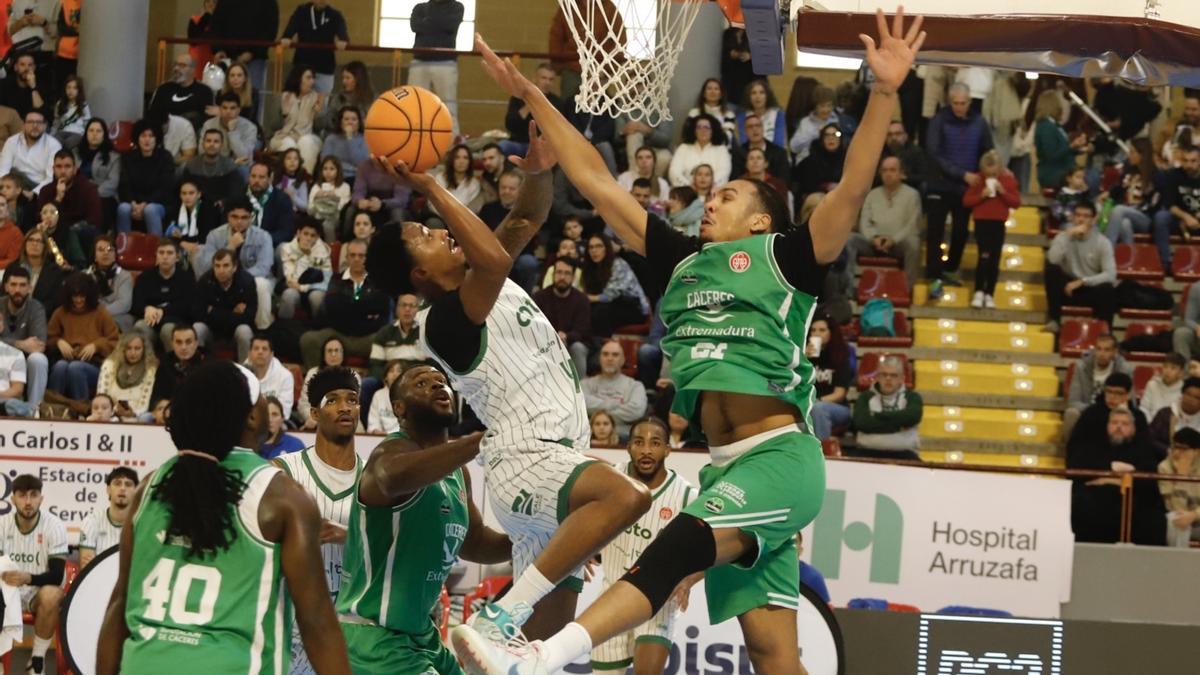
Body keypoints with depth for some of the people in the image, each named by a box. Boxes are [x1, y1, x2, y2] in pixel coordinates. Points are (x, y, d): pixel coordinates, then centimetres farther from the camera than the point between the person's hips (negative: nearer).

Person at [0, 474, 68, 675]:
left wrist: (28, 578, -38)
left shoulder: (54, 526, -14)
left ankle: (38, 658, -17)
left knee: (51, 595, -37)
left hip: (39, 593, -2)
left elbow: (56, 575, -19)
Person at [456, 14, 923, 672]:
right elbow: (596, 181, 22)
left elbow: (852, 188, -9)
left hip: (782, 458, -7)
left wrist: (884, 92, -21)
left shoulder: (784, 259, 5)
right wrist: (531, 96, 21)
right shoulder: (684, 263, 21)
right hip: (730, 467, 7)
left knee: (683, 543, -29)